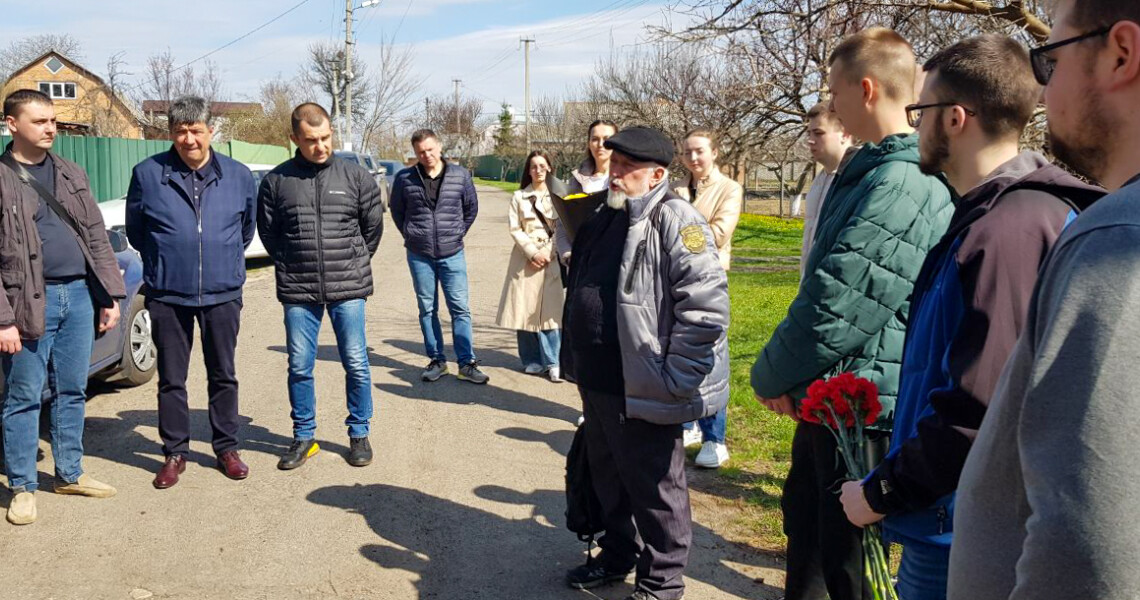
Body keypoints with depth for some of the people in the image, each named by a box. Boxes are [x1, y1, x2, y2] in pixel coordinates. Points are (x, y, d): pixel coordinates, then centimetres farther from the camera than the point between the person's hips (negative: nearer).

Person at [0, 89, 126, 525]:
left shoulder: (71, 174, 12)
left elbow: (97, 238, 13)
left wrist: (111, 295, 7)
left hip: (79, 296, 5)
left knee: (72, 392, 12)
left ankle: (70, 474, 24)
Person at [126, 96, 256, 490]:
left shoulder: (238, 176, 1)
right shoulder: (148, 173, -4)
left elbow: (247, 228, 15)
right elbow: (135, 231, 9)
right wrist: (165, 264, 14)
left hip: (222, 294, 1)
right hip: (167, 295, -1)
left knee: (223, 376, 10)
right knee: (171, 379, 8)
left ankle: (227, 447, 23)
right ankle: (175, 452, 21)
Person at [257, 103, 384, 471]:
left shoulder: (356, 176, 1)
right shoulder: (276, 181, 1)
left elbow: (373, 226, 10)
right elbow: (267, 232, 10)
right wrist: (291, 267, 9)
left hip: (348, 289, 0)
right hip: (297, 292, 1)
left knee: (356, 364, 3)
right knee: (300, 367, 8)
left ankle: (359, 434, 19)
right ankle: (304, 437, 23)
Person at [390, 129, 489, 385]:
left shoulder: (460, 175, -1)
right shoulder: (405, 178, -2)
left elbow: (471, 207, 13)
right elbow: (397, 211, 13)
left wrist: (458, 233, 9)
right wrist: (411, 236, 8)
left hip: (452, 253, 0)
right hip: (419, 255, 1)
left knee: (460, 307, -2)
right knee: (427, 309, 7)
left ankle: (467, 363, 1)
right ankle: (436, 360, 18)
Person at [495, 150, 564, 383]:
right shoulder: (519, 197, 9)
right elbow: (515, 229, 2)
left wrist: (547, 253, -9)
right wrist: (532, 252, -9)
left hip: (551, 259, -1)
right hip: (525, 259, 2)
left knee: (549, 309, -8)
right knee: (525, 309, 1)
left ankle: (552, 362, -5)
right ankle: (532, 361, 11)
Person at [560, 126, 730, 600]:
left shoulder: (675, 222, -17)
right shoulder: (606, 218, 12)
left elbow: (707, 307, -24)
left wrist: (674, 380, -21)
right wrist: (575, 359, 21)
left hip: (642, 391, -9)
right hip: (597, 381, 9)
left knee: (653, 488, 6)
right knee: (607, 476, 22)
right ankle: (617, 556, 42)